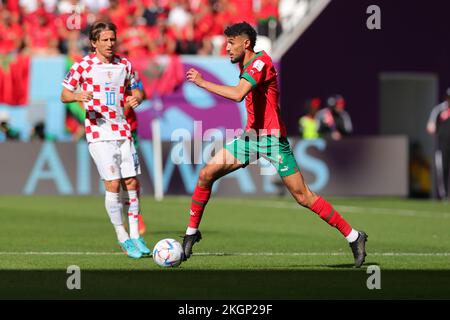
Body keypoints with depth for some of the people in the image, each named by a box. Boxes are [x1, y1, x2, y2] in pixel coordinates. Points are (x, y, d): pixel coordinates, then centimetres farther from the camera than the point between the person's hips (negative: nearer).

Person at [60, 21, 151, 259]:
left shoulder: (124, 64, 9)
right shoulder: (83, 66, -3)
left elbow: (133, 90, 20)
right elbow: (64, 95, 0)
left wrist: (136, 98, -4)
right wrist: (77, 96, -22)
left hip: (122, 132, 4)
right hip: (98, 133, -4)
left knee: (132, 182, 2)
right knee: (113, 184, -9)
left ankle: (135, 235, 12)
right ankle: (122, 237, -1)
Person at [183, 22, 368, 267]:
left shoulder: (261, 61, -16)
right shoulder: (245, 65, 13)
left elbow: (237, 94, -30)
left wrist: (202, 82, -24)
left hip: (272, 139, -8)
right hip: (251, 136, 8)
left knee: (302, 196, -8)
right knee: (206, 174, -3)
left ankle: (353, 237, 0)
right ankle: (191, 232, 7)